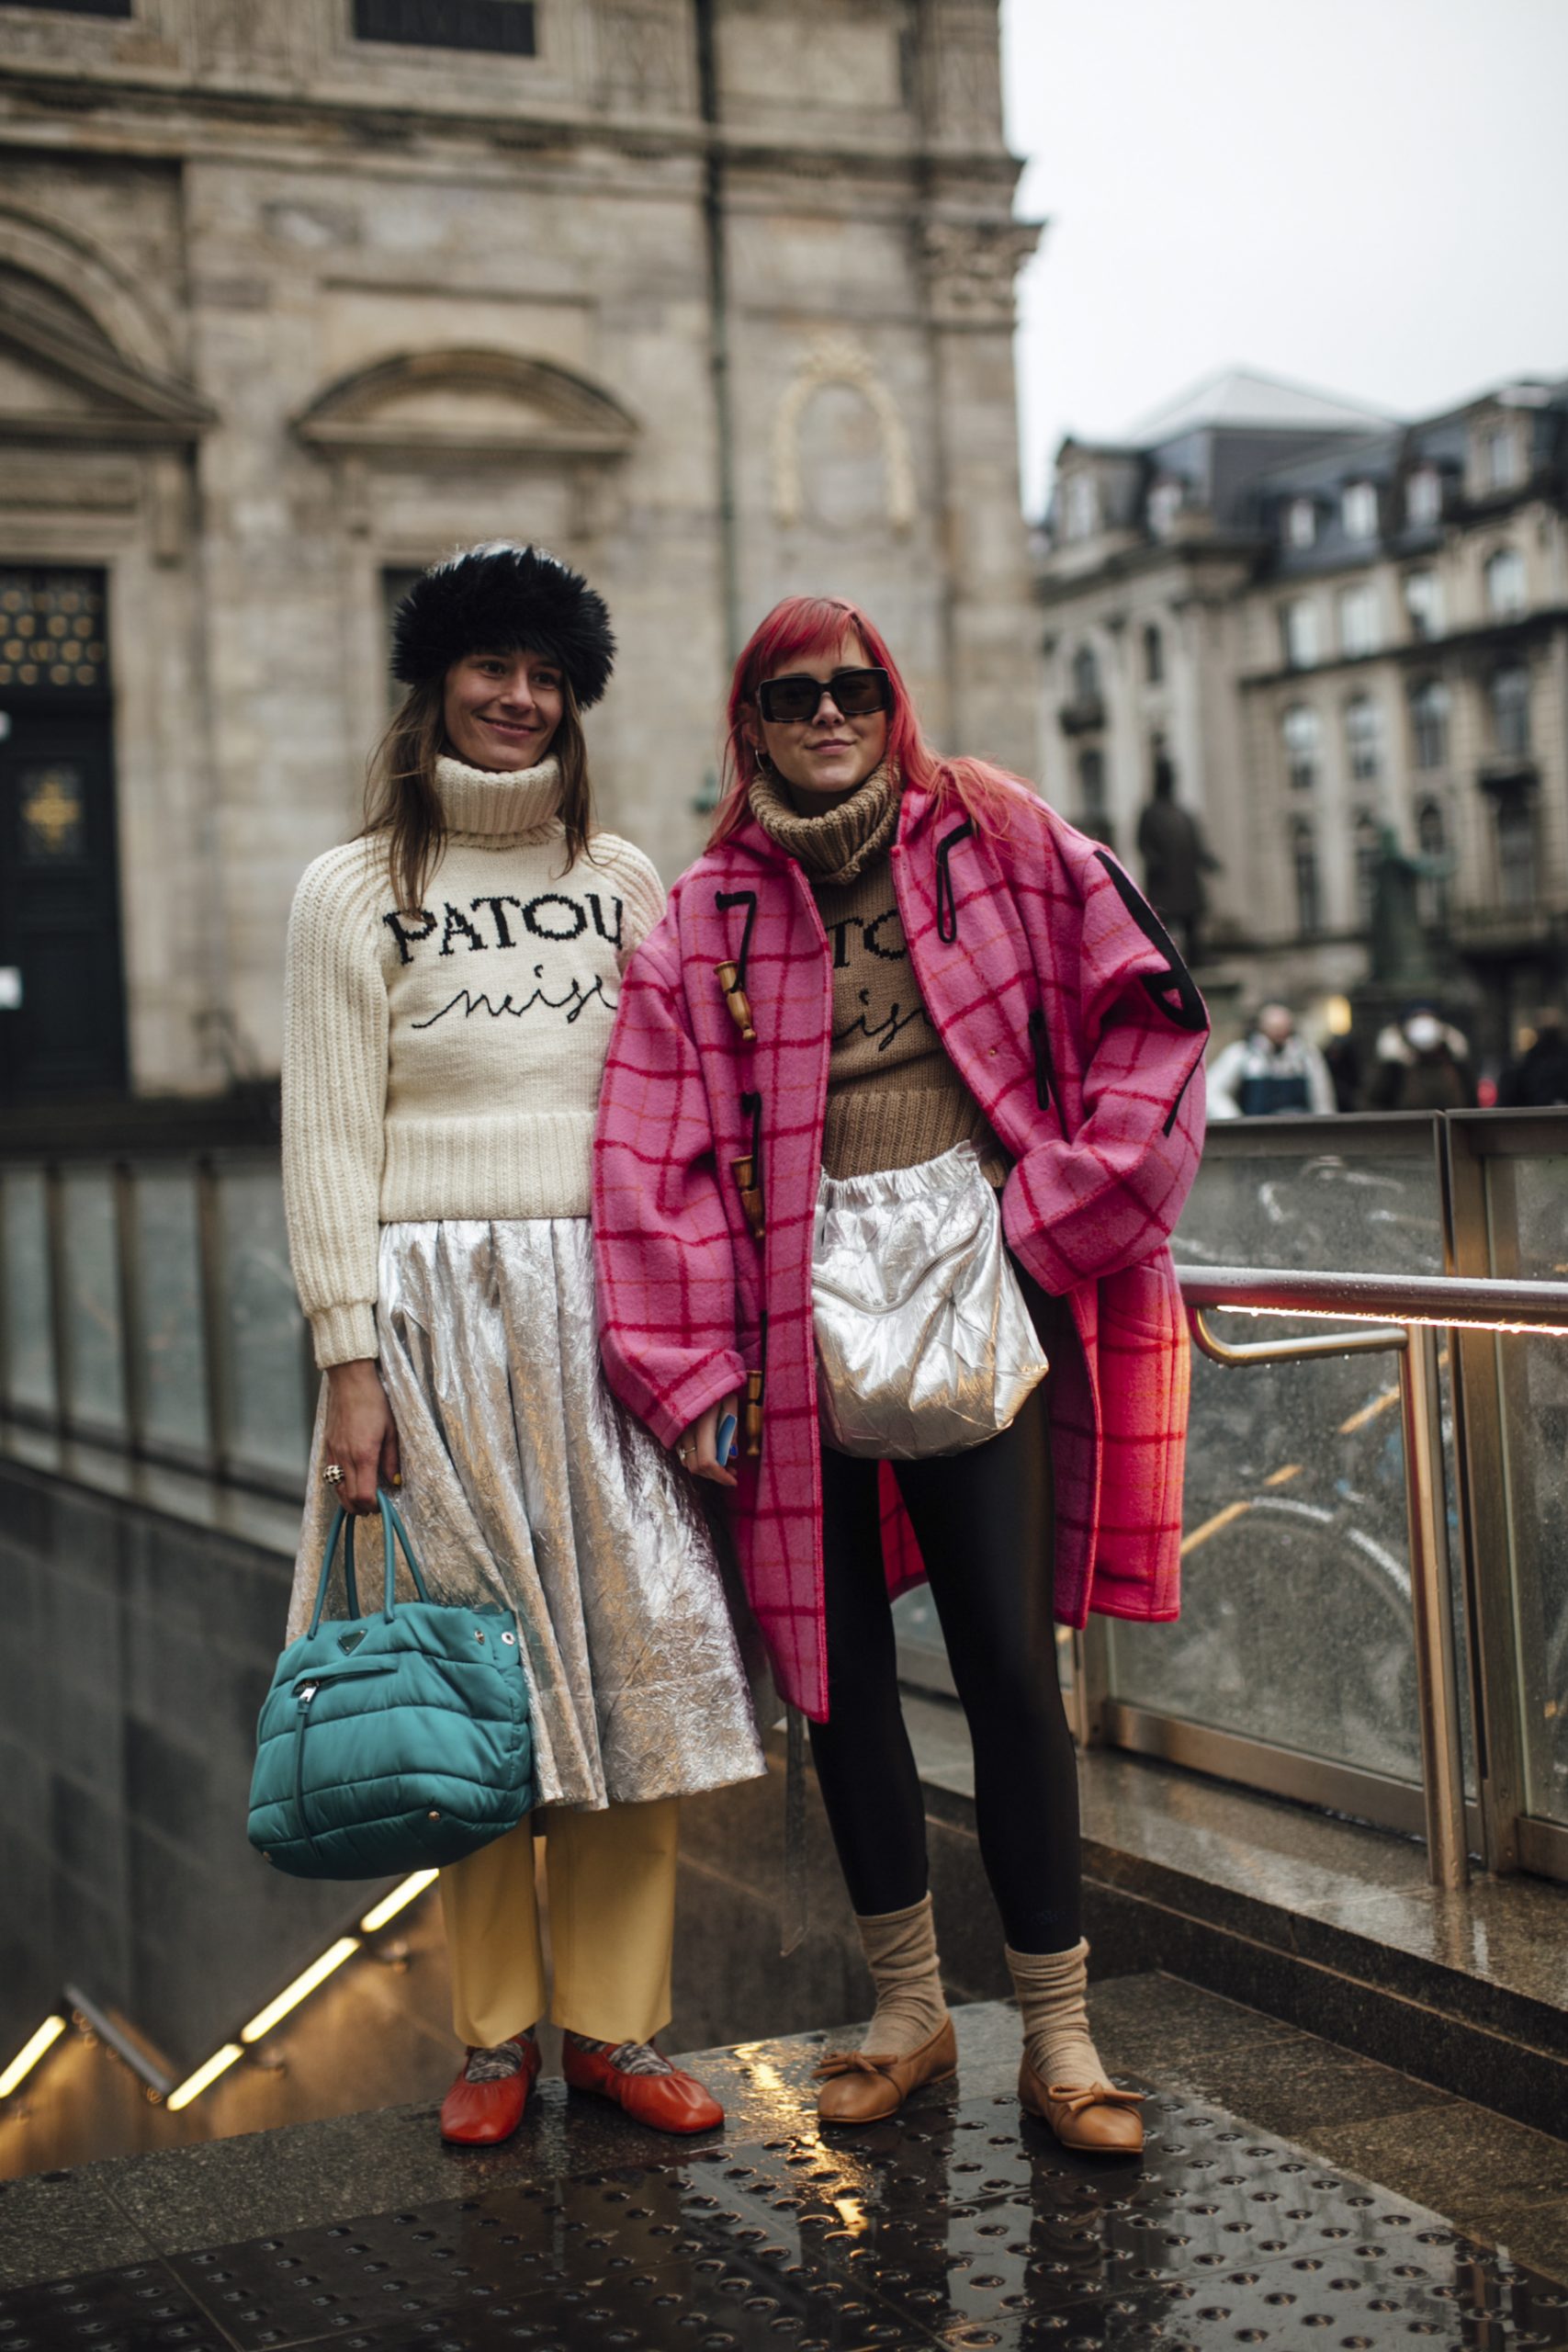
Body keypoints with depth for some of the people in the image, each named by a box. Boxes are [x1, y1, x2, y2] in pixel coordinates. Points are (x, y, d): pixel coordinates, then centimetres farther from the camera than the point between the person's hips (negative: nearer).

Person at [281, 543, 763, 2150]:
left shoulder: (620, 881, 13)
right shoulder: (356, 890, 4)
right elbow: (329, 1141, 0)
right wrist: (351, 1356, -8)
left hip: (606, 1306, 3)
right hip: (441, 1307, -3)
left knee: (632, 1647, 1)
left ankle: (615, 2023, 12)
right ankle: (493, 2033, 13)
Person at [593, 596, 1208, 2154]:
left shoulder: (1004, 848, 5)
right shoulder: (704, 924, 6)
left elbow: (1144, 1017, 3)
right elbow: (654, 1158, 1)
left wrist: (1066, 1213, -5)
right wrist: (687, 1372, -5)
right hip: (803, 1328, 2)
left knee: (1008, 1664, -2)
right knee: (838, 1668, 9)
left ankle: (1059, 2038, 9)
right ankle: (907, 2009, 24)